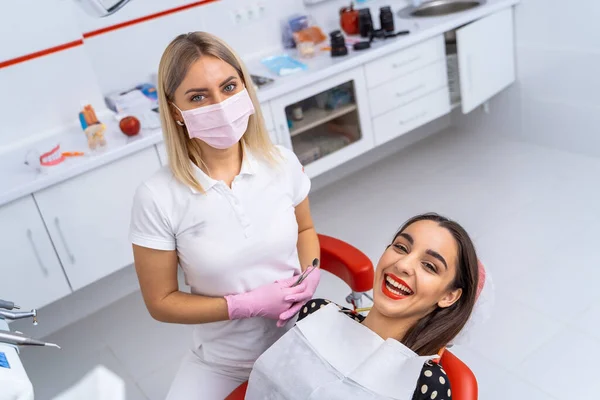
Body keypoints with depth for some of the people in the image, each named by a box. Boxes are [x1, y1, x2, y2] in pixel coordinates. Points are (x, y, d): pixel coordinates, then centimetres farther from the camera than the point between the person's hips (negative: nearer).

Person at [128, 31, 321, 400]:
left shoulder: (282, 163, -12)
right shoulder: (158, 198, -21)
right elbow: (162, 303, -11)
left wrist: (311, 277, -12)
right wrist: (249, 304, -20)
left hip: (304, 335, 2)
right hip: (225, 362, -1)